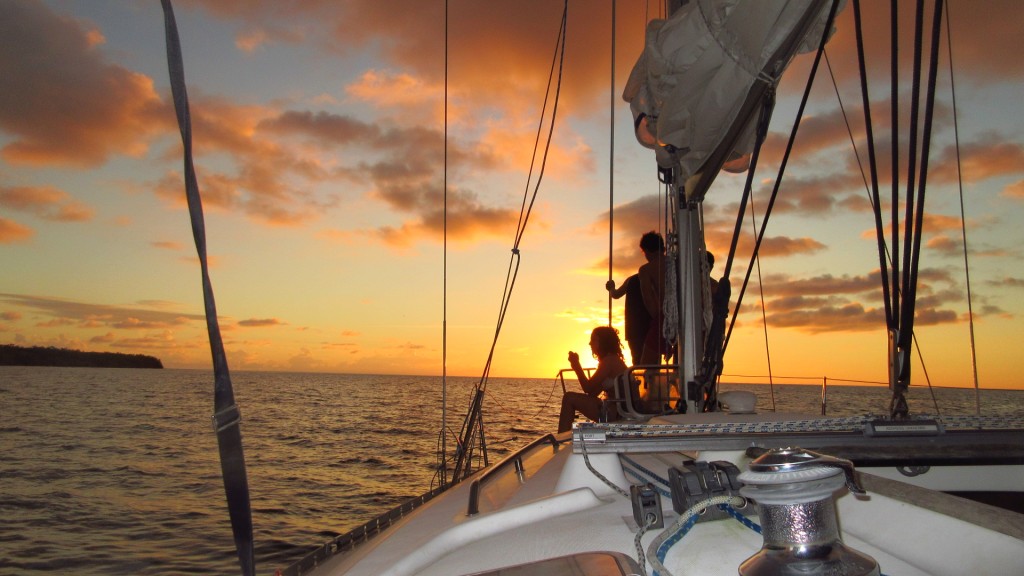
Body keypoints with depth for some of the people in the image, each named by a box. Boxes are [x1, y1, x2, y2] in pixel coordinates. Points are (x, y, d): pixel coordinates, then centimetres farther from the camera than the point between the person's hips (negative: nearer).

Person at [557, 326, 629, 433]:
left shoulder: (609, 361, -13)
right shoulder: (615, 360, 19)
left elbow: (588, 389, -13)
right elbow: (593, 393, 17)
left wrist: (576, 365, -3)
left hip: (614, 414, -11)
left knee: (569, 398, -8)